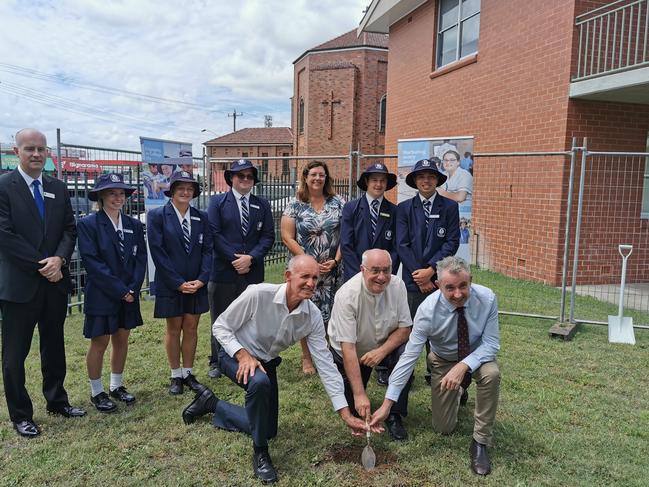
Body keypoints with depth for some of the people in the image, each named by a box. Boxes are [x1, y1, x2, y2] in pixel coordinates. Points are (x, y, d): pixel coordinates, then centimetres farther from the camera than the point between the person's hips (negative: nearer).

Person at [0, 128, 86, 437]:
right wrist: (42, 265, -15)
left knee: (54, 347, 17)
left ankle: (57, 401, 33)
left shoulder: (58, 188, 8)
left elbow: (70, 230, 6)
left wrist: (59, 259, -12)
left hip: (54, 281, 5)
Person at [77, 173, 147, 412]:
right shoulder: (88, 224, -8)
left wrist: (133, 289, -8)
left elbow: (141, 258, 4)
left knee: (122, 340, 13)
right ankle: (97, 392, 20)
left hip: (129, 295, 5)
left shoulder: (134, 225, 6)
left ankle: (116, 386, 28)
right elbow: (92, 262, -14)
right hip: (101, 295, -5)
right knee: (99, 343, 4)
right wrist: (120, 290, -16)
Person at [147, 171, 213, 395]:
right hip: (170, 285, -3)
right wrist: (179, 283, -14)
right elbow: (158, 252, -11)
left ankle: (188, 373, 23)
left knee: (191, 328, 9)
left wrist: (201, 280, -10)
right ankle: (176, 376, 22)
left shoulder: (201, 217, 5)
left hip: (197, 285, 3)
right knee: (174, 330, 8)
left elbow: (207, 250, 3)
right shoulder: (157, 216, -6)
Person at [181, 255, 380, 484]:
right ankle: (260, 453, -14)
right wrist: (243, 354, -35)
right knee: (260, 382, -39)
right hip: (236, 354, -5)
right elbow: (220, 326, -19)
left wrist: (347, 415, -20)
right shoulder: (258, 294, -32)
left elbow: (325, 364, -18)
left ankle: (212, 403, 33)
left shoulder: (313, 316, -21)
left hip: (266, 362, 5)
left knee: (268, 430, 14)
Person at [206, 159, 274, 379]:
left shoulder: (262, 205, 11)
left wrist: (250, 258, -11)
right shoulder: (217, 202, 3)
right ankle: (217, 362, 21)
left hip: (253, 272, 2)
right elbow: (214, 234, -6)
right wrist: (235, 259, -12)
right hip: (223, 270, -2)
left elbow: (268, 236, 4)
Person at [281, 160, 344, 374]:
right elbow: (287, 238, -5)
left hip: (331, 270, 2)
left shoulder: (338, 203, 4)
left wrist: (335, 261, -8)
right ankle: (307, 358, 15)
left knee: (329, 314, 2)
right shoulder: (295, 205, 0)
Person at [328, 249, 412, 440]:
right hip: (349, 353, -2)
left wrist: (382, 351, -31)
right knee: (352, 406, -5)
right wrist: (359, 394, -35)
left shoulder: (397, 285, -19)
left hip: (384, 347, 2)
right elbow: (348, 348, -31)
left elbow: (405, 328, -12)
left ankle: (395, 417, -12)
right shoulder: (347, 295, -30)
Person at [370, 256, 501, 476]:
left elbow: (491, 343, -23)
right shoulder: (428, 309, -30)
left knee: (491, 374, -35)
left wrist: (463, 366, -42)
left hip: (477, 357, 0)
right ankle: (457, 390, 35)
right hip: (443, 361, 0)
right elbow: (409, 356, -29)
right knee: (443, 428, 2)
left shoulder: (486, 298, -28)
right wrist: (387, 404, -30)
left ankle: (480, 443, -15)